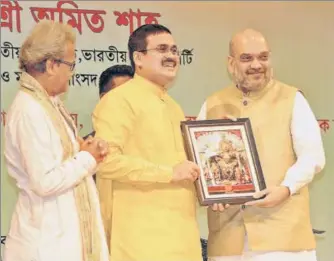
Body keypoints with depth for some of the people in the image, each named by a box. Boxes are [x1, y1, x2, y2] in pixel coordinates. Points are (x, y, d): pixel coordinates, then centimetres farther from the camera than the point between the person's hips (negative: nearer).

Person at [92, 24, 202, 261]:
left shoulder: (173, 106, 21)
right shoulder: (119, 101, -7)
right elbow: (106, 160, -19)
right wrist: (169, 172, -17)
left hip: (181, 233, 8)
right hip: (144, 237, -8)